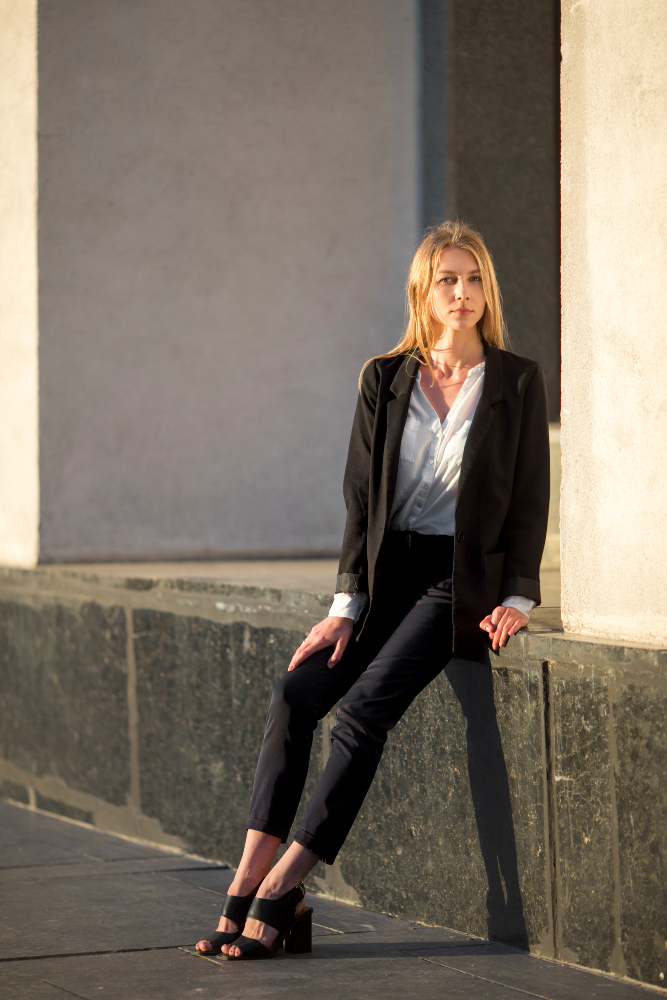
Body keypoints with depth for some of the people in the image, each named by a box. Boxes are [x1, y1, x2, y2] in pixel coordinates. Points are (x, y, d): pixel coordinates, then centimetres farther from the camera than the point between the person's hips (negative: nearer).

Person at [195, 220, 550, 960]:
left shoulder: (517, 383, 1)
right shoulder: (384, 379, 9)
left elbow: (529, 501, 2)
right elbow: (361, 497, 6)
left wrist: (517, 599, -9)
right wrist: (346, 606, -3)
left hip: (465, 578, -4)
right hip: (388, 572, 4)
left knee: (364, 705, -25)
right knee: (294, 695, -19)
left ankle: (284, 885, -23)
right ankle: (247, 885, -23)